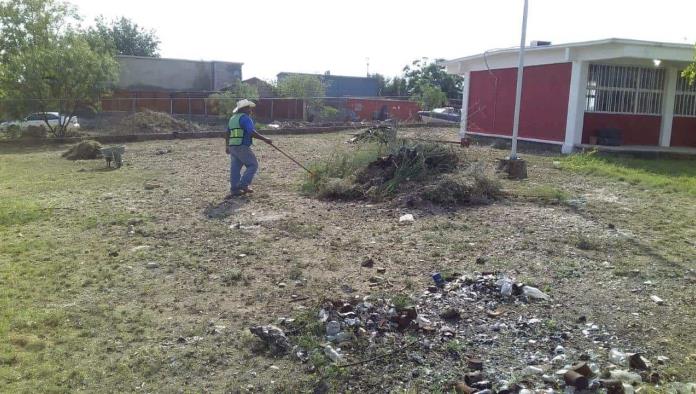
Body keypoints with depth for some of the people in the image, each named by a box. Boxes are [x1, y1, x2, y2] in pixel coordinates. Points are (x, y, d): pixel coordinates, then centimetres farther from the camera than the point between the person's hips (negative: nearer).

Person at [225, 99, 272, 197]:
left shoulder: (232, 118, 19)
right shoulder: (245, 118, -9)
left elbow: (228, 134, 25)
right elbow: (252, 132, -20)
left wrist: (227, 146, 34)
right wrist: (265, 139, -17)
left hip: (232, 147, 9)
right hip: (242, 147, -9)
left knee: (235, 168, 9)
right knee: (253, 165, -1)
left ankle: (234, 189, 11)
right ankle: (244, 184, -8)